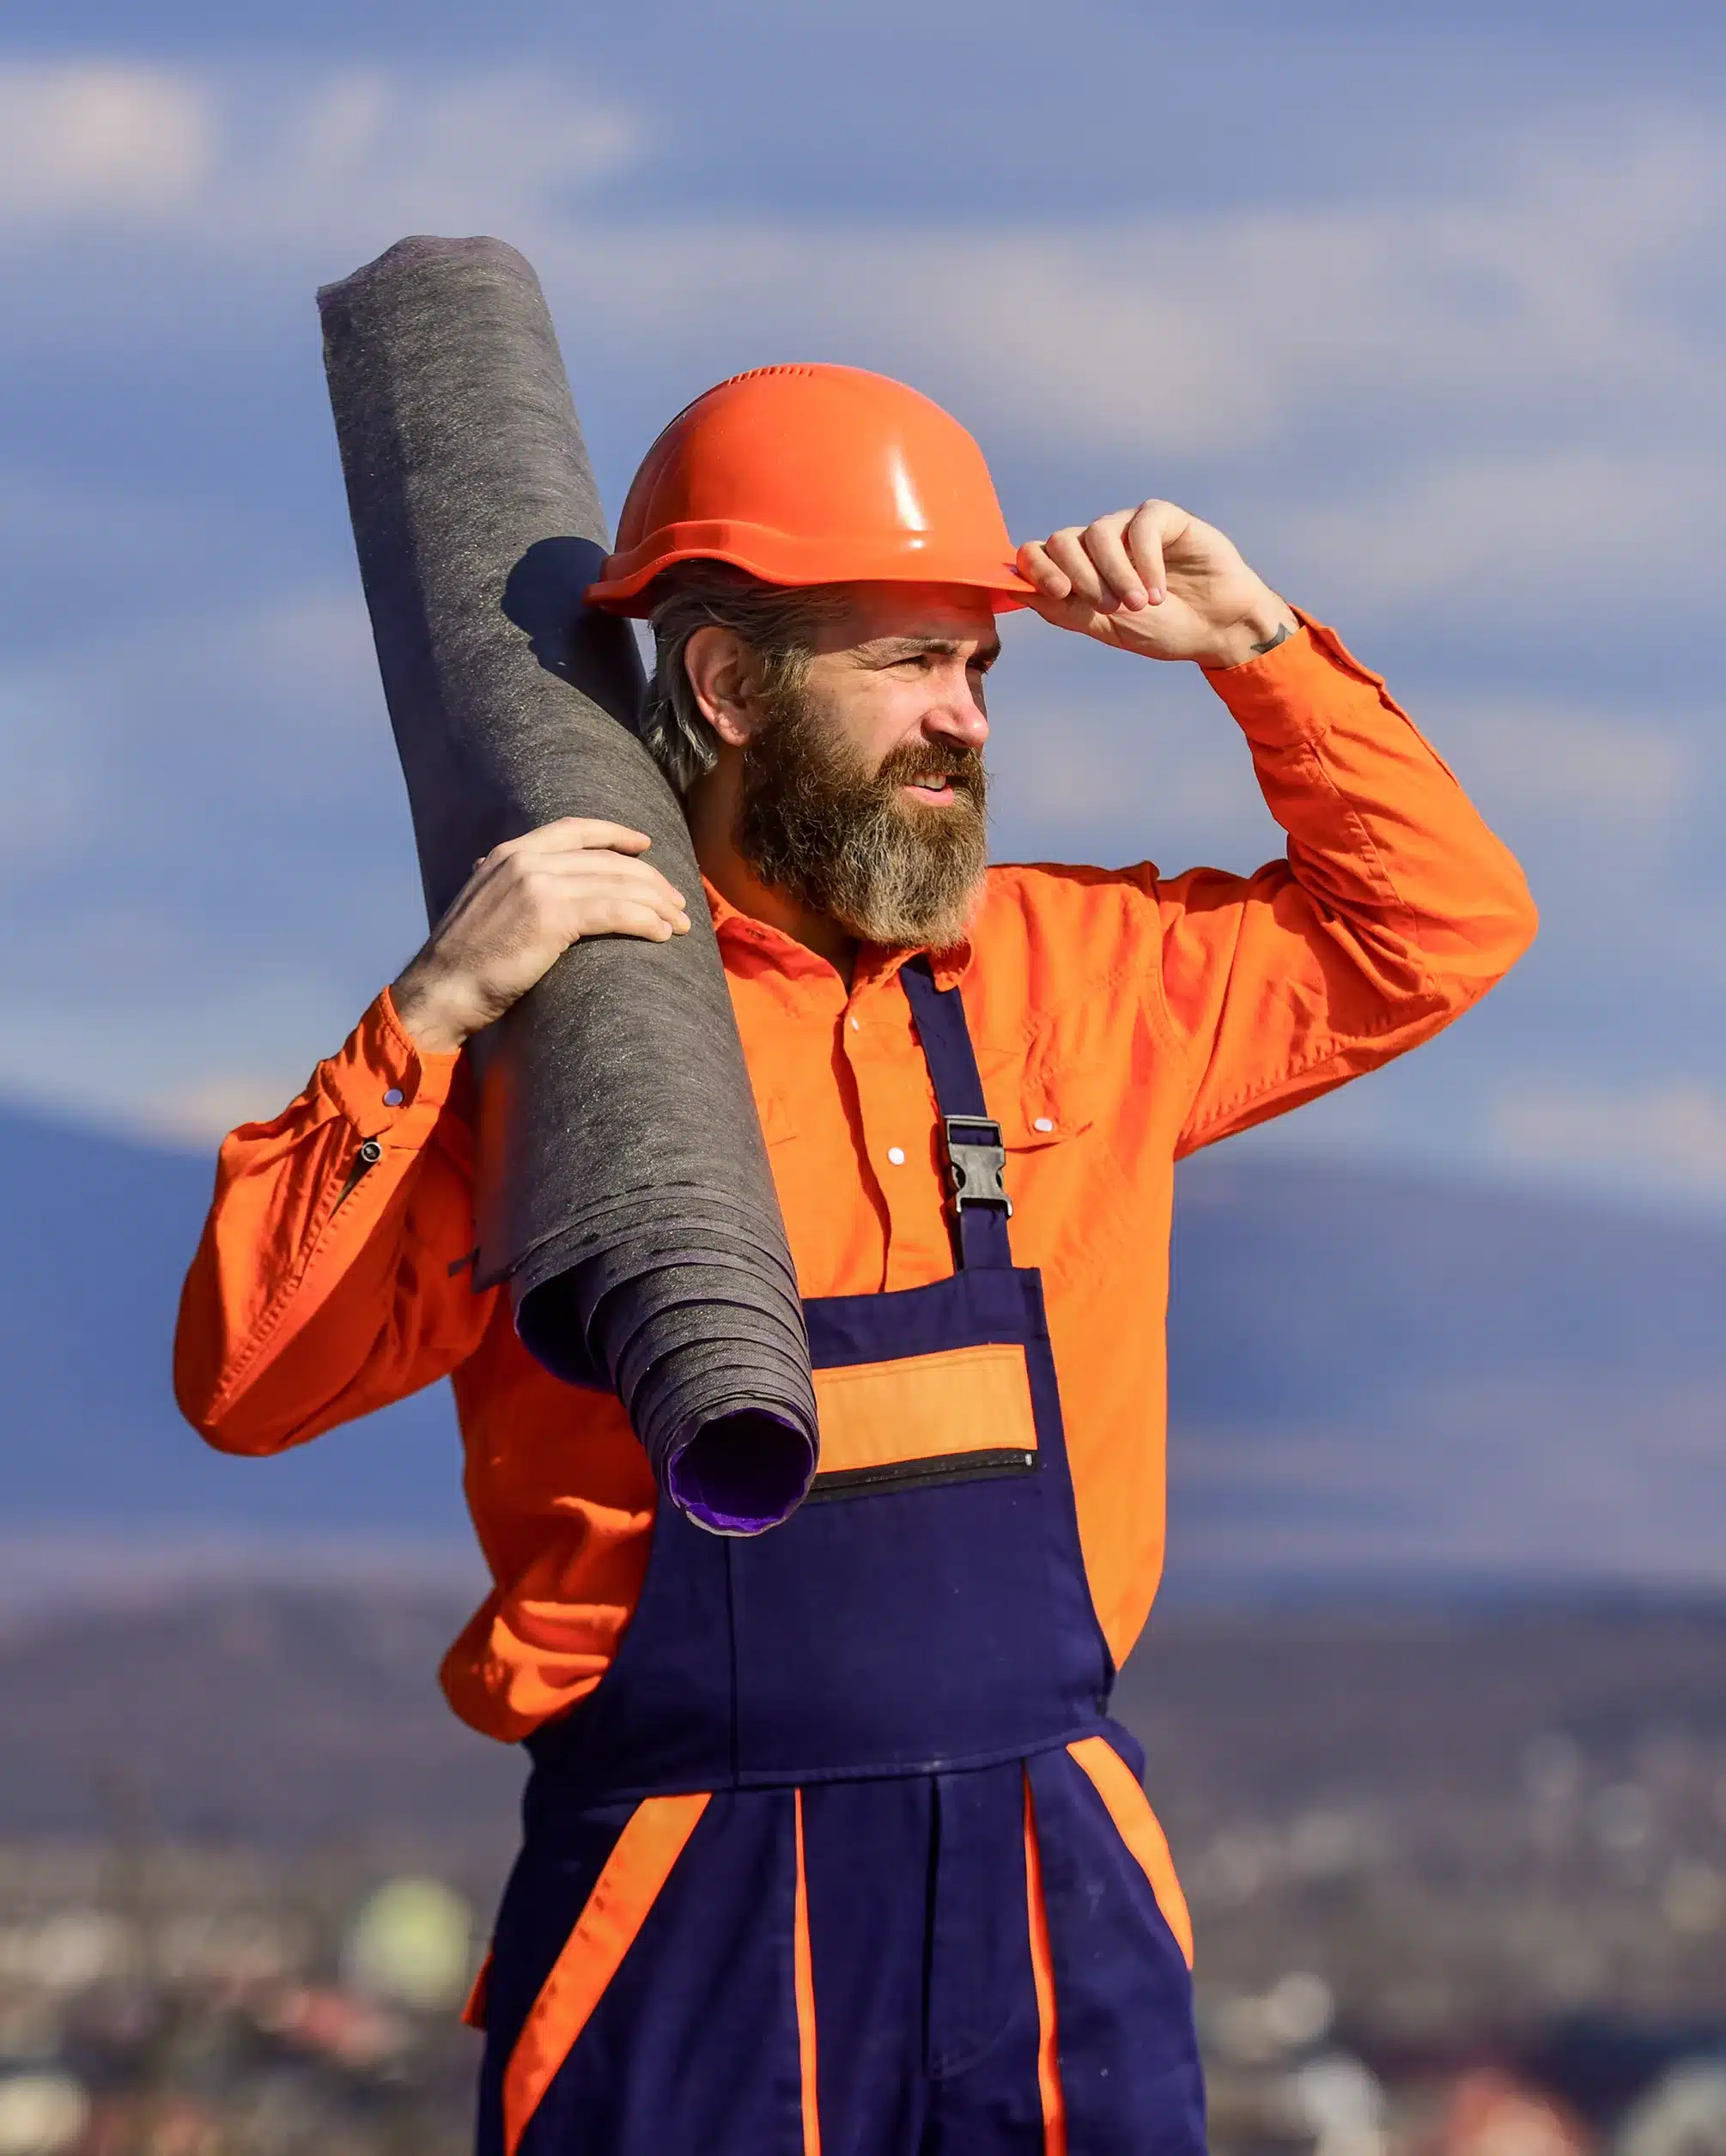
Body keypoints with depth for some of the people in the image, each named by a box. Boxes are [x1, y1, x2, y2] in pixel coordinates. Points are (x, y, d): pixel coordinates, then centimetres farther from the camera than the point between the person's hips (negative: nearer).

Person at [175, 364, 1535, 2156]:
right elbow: (247, 1379, -8)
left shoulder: (1075, 974, 12)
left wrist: (1258, 648, 12)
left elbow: (1438, 926, 24)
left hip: (1052, 1881, 4)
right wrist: (436, 1018, -17)